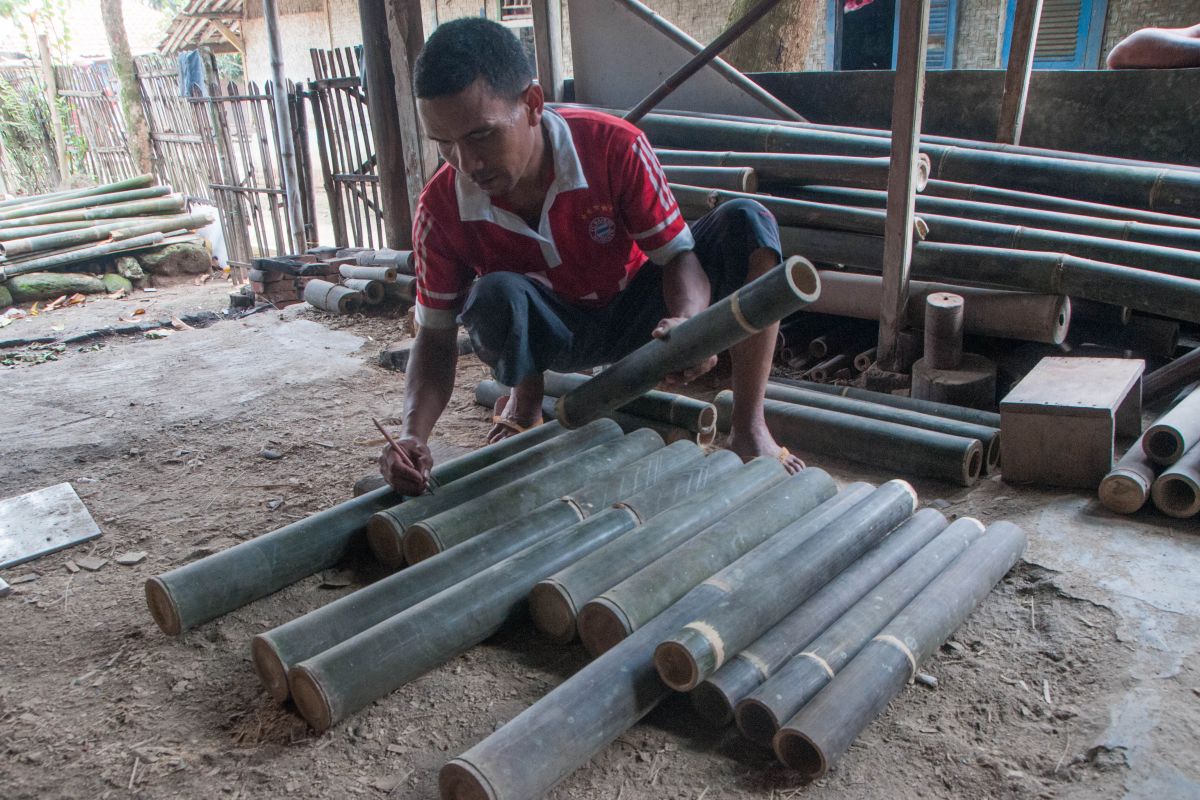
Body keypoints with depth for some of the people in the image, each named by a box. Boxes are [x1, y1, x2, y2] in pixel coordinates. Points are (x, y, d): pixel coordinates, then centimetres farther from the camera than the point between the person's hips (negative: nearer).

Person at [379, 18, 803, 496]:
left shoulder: (614, 147, -26)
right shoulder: (440, 209, -22)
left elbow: (678, 254, -20)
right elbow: (435, 335, -15)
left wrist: (690, 320, -44)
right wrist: (413, 435, -32)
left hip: (635, 313, 1)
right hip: (549, 334, 0)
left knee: (746, 224, -23)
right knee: (495, 295, -37)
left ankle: (748, 429, -19)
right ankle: (524, 402, -1)